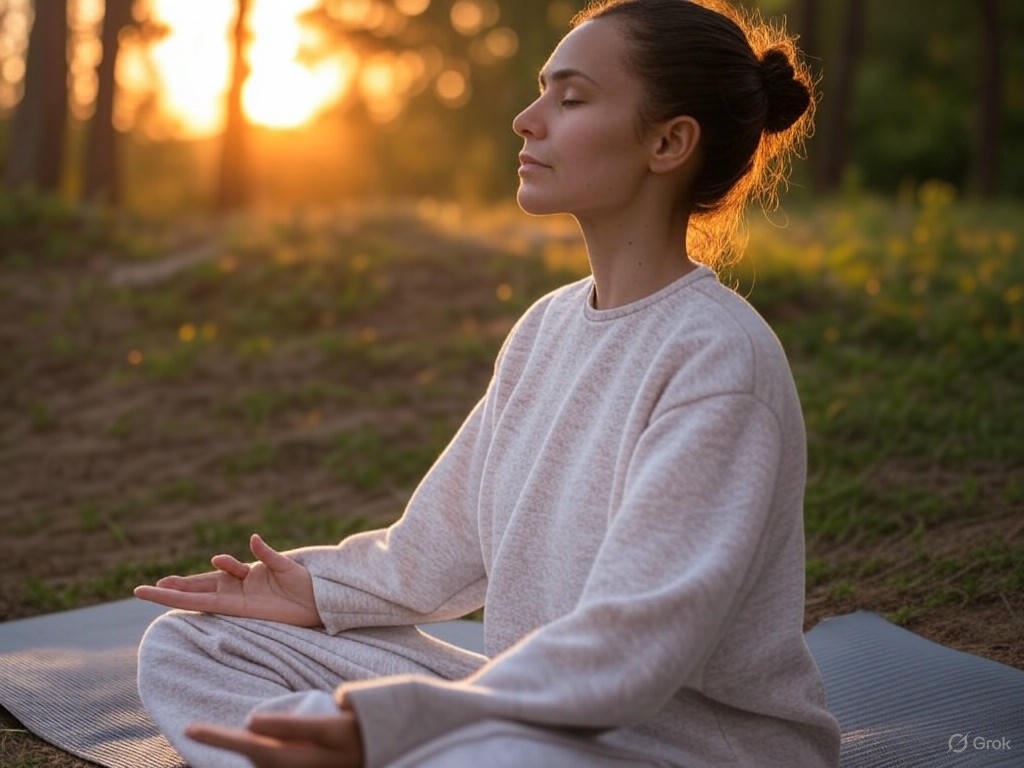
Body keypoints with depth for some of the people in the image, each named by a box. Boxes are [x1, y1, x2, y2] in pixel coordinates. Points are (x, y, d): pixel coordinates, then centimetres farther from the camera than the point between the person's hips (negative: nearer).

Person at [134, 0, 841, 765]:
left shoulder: (719, 358, -19)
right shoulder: (546, 327, 7)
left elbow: (628, 651, -27)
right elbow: (443, 549, 15)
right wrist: (317, 588, 2)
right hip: (539, 701, 8)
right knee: (185, 645, 3)